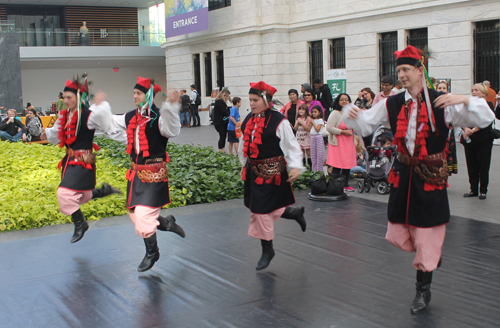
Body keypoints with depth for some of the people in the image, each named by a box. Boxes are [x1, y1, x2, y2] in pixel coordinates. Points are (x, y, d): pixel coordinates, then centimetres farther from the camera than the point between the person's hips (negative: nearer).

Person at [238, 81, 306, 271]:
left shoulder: (279, 121, -14)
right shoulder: (249, 120, 7)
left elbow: (291, 146, -12)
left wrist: (295, 167, -19)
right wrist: (244, 163, 23)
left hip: (272, 171, -7)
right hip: (253, 170, 8)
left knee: (262, 209, -3)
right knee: (255, 207, 11)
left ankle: (267, 249, 16)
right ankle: (294, 213, 33)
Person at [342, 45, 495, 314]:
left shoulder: (441, 103, -9)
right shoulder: (392, 104, 2)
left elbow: (485, 119, -11)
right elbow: (365, 124, 6)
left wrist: (464, 100, -28)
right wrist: (351, 114, -15)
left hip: (430, 177, -4)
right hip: (403, 174, 4)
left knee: (427, 241, 4)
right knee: (397, 236, 10)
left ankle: (423, 290, 25)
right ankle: (434, 254, 41)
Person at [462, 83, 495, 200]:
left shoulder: (488, 105, -1)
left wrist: (473, 130, -23)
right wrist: (466, 129, -21)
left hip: (483, 141, -3)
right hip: (469, 140, 4)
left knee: (483, 166, 0)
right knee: (471, 166, 6)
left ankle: (483, 190, 11)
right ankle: (473, 190, 17)